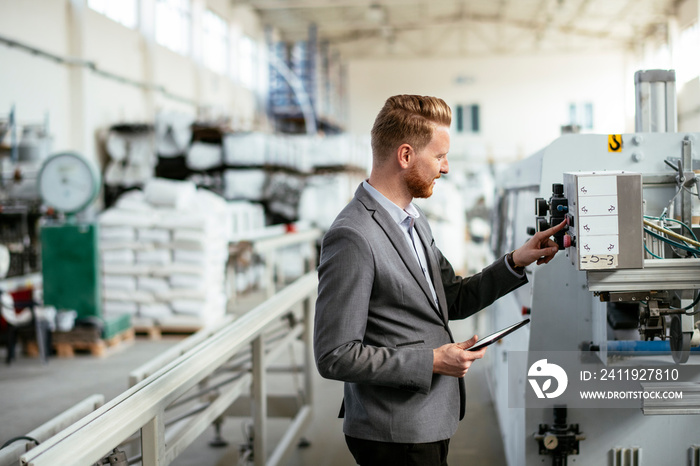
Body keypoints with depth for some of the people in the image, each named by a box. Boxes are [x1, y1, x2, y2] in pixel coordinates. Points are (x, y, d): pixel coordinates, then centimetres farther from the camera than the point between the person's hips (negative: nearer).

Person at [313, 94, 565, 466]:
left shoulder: (413, 220, 9)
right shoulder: (352, 237, -22)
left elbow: (453, 301, 15)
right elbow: (334, 356, -22)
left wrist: (515, 262, 5)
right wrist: (431, 361, -19)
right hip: (395, 435, -9)